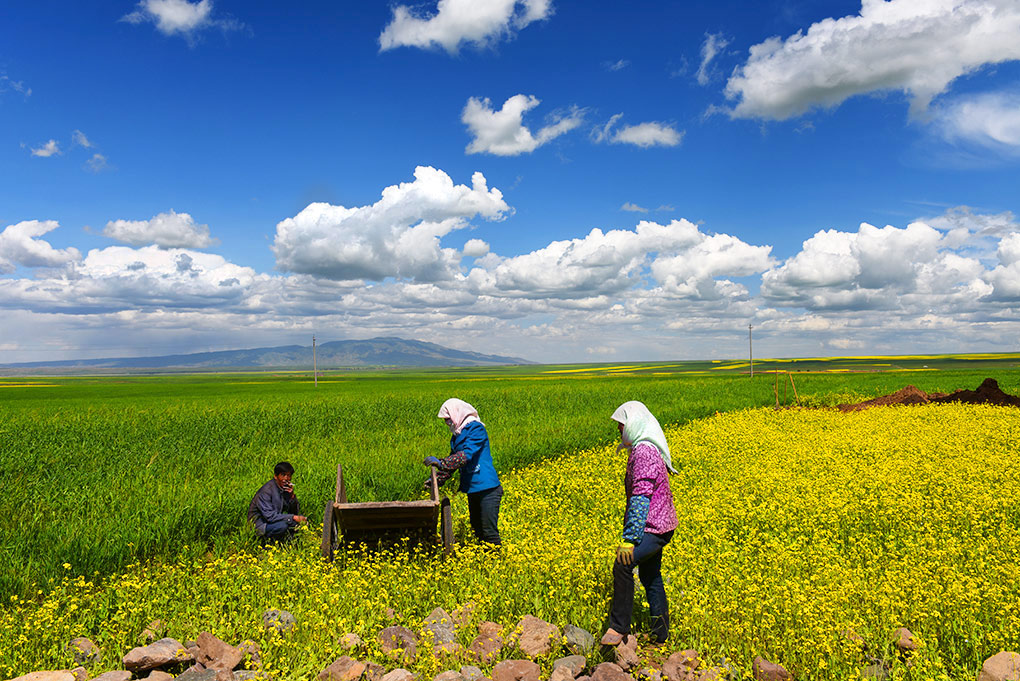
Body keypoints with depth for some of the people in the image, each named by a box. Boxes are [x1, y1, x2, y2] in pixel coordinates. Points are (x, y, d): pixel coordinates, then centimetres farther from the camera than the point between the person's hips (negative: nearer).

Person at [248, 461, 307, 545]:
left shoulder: (287, 488, 1)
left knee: (301, 520, -8)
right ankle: (265, 542, -9)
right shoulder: (266, 491, -20)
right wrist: (293, 517, -30)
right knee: (283, 525, -33)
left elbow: (295, 512, 3)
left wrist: (292, 496, -15)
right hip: (258, 525, -7)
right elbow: (269, 516, -27)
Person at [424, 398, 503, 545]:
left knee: (489, 532, -6)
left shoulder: (476, 428, -14)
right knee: (477, 530, 16)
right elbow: (453, 459, 19)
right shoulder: (457, 435, 14)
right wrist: (437, 479, 8)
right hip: (472, 490, 9)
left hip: (487, 489, -9)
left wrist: (440, 462, -31)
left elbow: (467, 455, -25)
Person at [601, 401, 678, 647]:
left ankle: (618, 627, -15)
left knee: (623, 566, -23)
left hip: (653, 527, -11)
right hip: (658, 525, 11)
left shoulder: (644, 452, -20)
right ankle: (660, 635, 27)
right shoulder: (645, 448, 13)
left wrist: (629, 539, -29)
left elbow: (641, 497, -27)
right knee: (650, 576, 17)